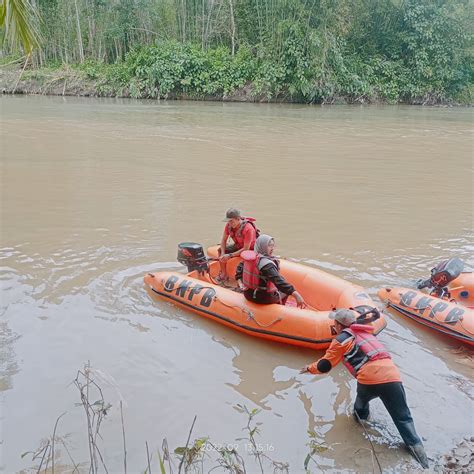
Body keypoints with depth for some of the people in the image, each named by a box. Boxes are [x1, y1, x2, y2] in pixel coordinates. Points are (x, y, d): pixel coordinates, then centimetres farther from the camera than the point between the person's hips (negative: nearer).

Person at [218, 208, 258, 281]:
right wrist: (223, 254, -19)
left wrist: (230, 255, -30)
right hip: (238, 246, 7)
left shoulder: (248, 228, -33)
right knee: (220, 250, -7)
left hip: (250, 249, -7)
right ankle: (224, 274, 0)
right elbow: (223, 240, -3)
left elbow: (246, 248, -30)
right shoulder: (229, 225, -14)